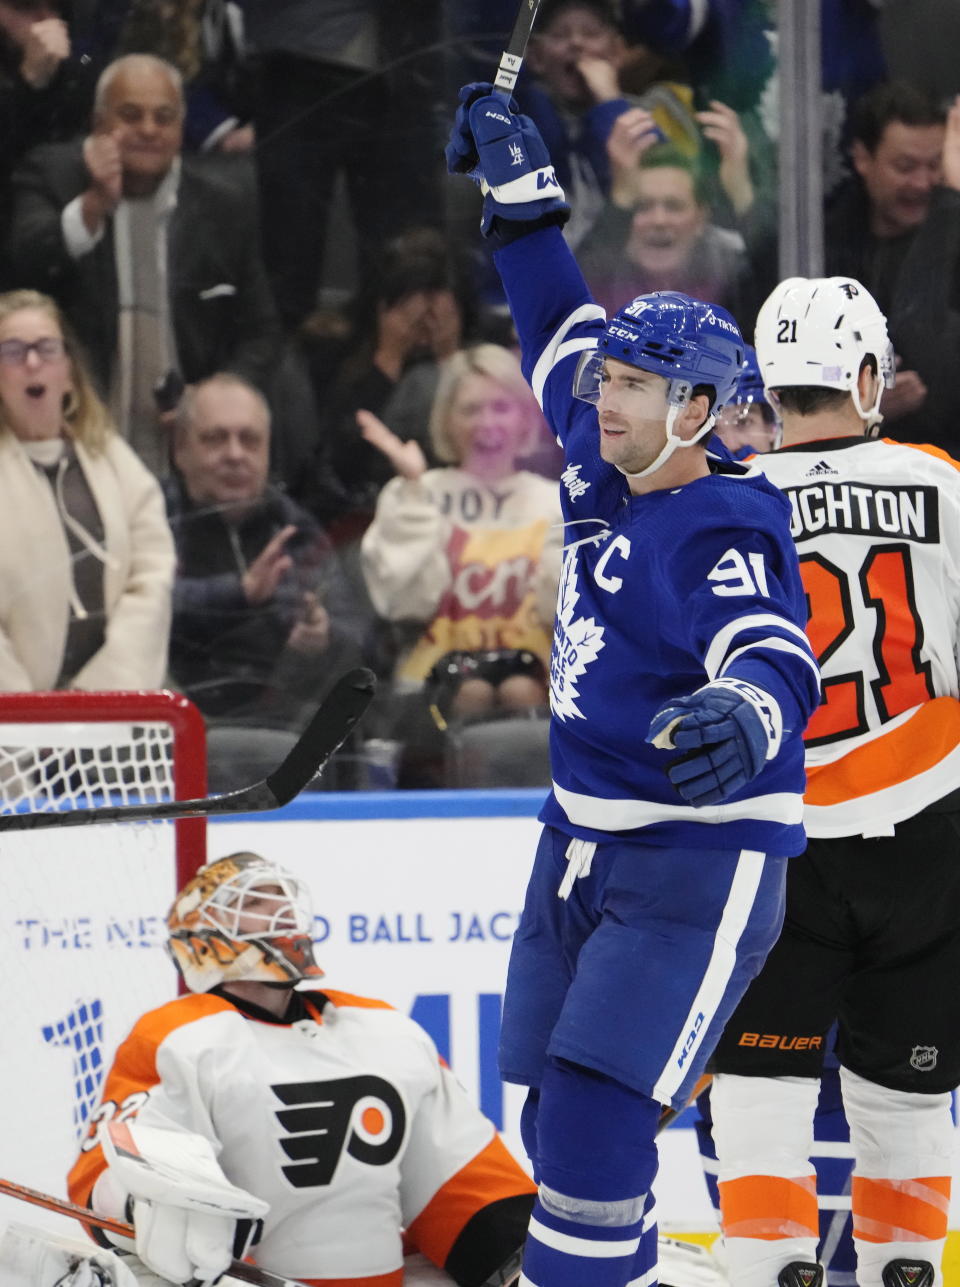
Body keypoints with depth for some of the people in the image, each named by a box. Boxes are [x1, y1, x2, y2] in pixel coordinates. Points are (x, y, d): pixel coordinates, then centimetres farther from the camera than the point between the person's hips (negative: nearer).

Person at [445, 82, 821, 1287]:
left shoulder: (725, 531, -19)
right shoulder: (605, 466, 4)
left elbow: (773, 662, -37)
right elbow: (561, 337, 21)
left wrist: (743, 717, -59)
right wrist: (521, 189, 23)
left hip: (698, 869, -8)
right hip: (583, 846, 8)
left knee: (592, 1123, -17)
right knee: (558, 1125, 9)